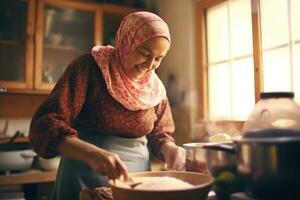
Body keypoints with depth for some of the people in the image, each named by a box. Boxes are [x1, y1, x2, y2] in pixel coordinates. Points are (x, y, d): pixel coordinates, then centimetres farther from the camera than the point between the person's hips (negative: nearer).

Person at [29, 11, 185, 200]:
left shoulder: (155, 87, 0)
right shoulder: (89, 67, -14)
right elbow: (45, 125, -21)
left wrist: (168, 148, -13)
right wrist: (92, 153, -37)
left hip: (136, 180, 5)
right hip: (86, 179, -4)